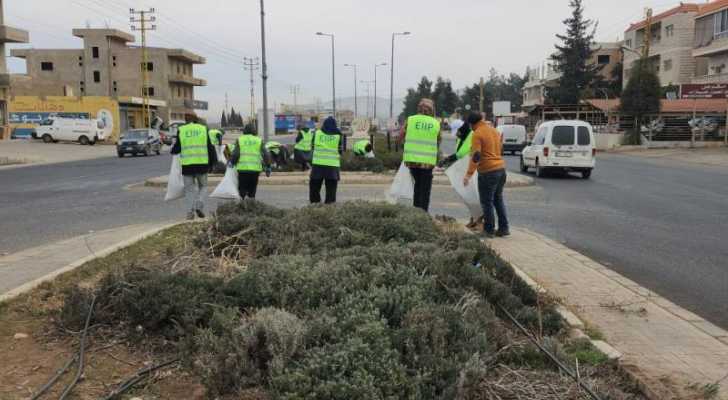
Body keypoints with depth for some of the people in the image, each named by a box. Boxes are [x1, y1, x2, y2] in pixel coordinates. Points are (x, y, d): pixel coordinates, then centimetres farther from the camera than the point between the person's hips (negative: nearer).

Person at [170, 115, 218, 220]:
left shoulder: (181, 130, 4)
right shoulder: (203, 129, 6)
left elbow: (177, 147, 4)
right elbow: (210, 148, 4)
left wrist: (173, 151, 27)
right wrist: (212, 162, 11)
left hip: (187, 164, 0)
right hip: (202, 164, 0)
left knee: (189, 189, 9)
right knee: (203, 186, 16)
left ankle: (190, 212, 3)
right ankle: (199, 206, -4)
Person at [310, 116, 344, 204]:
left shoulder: (317, 133, 3)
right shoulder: (338, 136, 0)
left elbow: (313, 147, 12)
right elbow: (341, 151, 5)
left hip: (318, 164, 1)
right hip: (332, 165, -1)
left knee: (315, 185, 13)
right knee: (331, 187, 7)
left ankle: (315, 202, 12)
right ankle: (330, 203, 6)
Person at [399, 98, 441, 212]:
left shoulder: (410, 120, 0)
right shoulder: (436, 124, 2)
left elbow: (401, 138, 5)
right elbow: (438, 144, 10)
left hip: (411, 159, 1)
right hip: (427, 161, -1)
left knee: (418, 184, 21)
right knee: (425, 189, 7)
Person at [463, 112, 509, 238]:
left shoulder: (477, 134, -11)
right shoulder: (494, 130, 13)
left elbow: (476, 156, -20)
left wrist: (469, 174, -21)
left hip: (487, 171, -8)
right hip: (501, 168, 8)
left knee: (487, 202, 3)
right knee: (498, 199, 18)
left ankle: (489, 229, 9)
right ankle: (503, 228, 19)